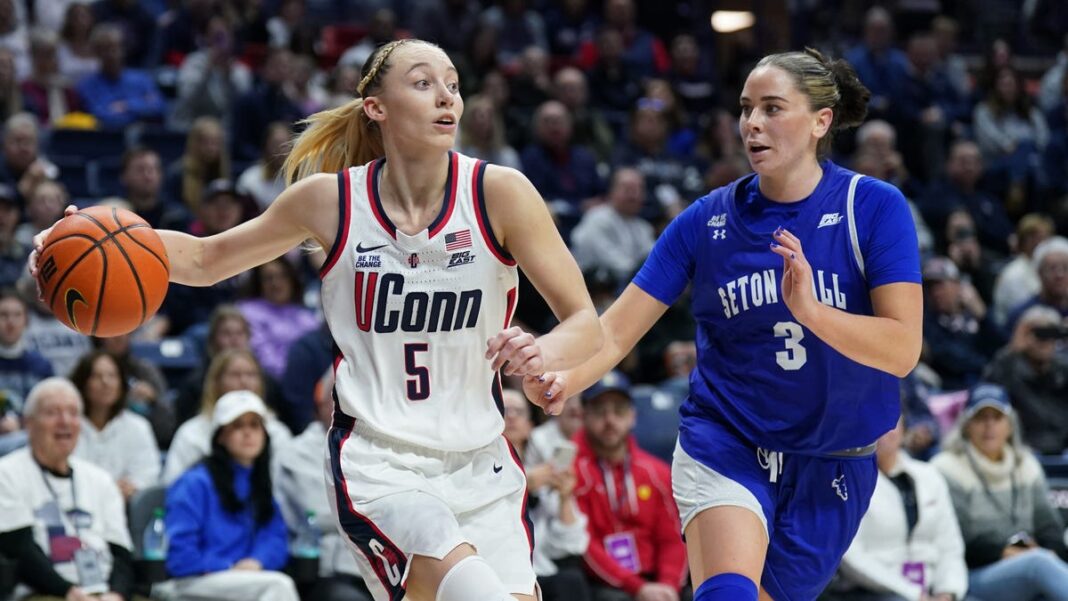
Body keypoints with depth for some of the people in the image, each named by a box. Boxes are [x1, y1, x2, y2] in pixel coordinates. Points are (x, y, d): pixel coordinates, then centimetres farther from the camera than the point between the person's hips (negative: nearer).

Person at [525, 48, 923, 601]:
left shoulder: (875, 207, -8)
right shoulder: (707, 220, -2)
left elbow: (902, 350, -16)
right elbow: (617, 328, -6)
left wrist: (809, 309, -32)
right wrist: (563, 379, -27)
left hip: (832, 471, 0)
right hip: (725, 446, 0)